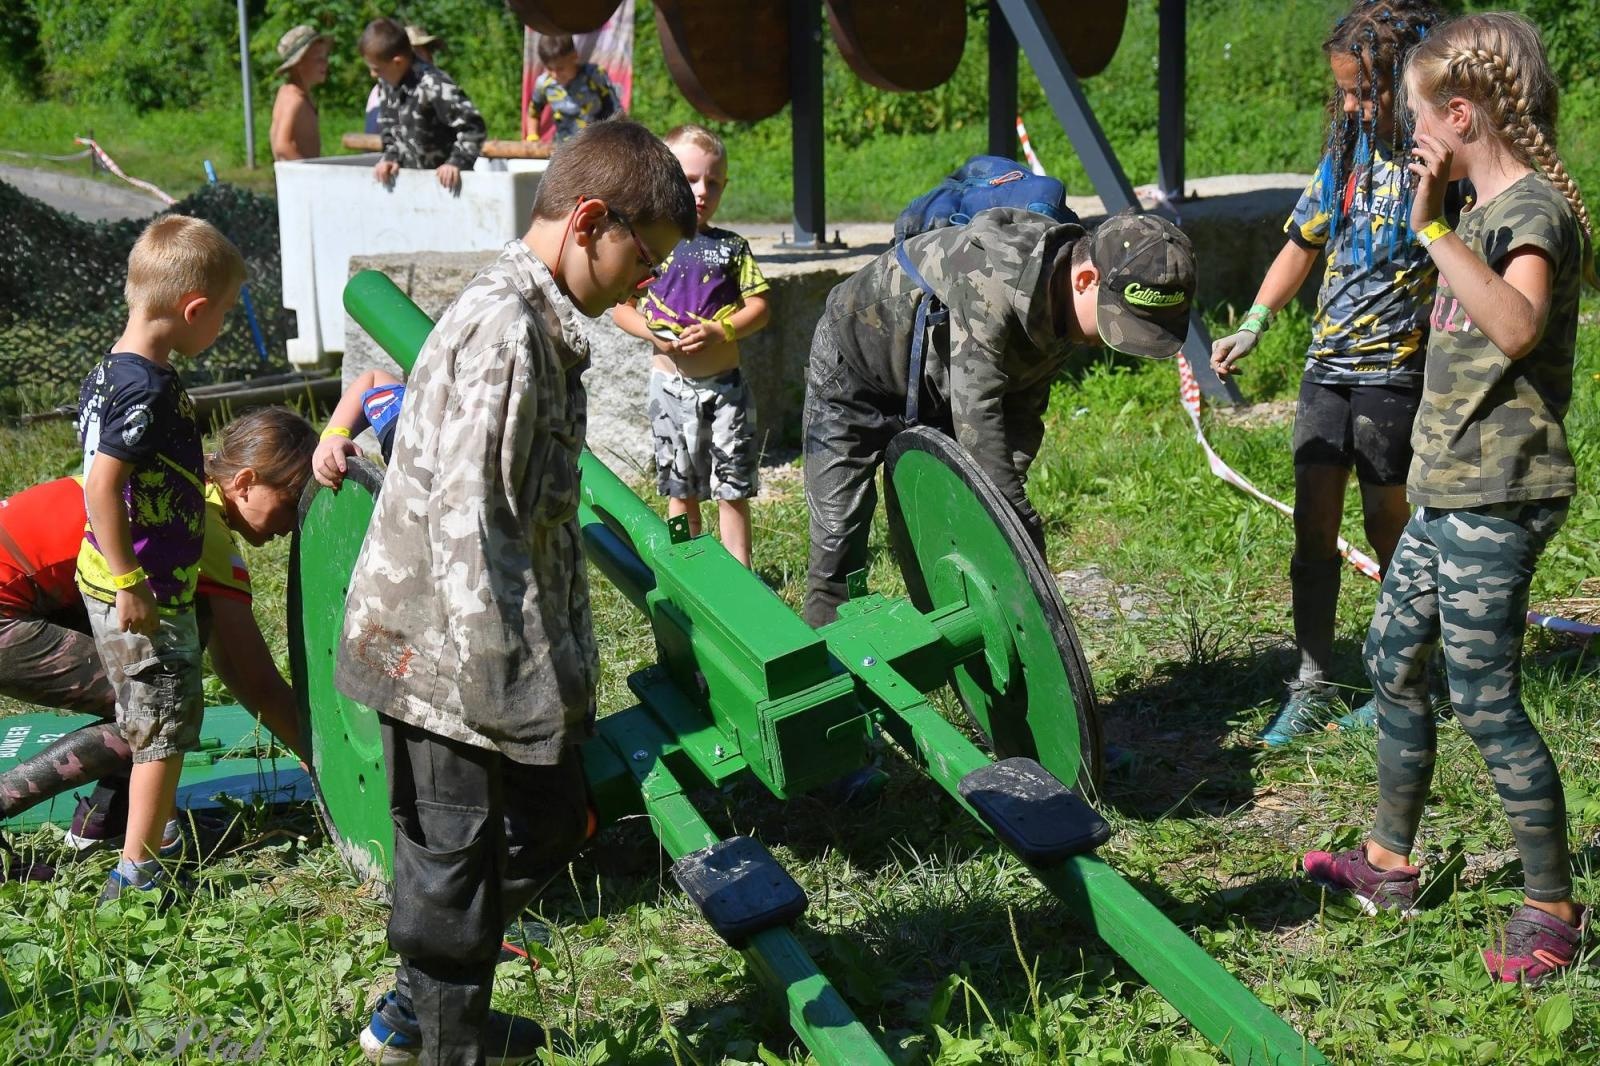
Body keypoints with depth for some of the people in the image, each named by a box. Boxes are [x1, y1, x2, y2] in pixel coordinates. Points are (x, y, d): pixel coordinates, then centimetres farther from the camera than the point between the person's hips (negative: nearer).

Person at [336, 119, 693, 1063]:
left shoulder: (542, 326, 12)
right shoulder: (503, 328, -21)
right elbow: (466, 520, -26)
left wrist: (561, 671, 23)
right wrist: (505, 684, -25)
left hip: (501, 650, 10)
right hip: (444, 657, -10)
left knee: (550, 819, 20)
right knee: (456, 863, 4)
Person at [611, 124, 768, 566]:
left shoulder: (731, 247, 0)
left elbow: (759, 307, -3)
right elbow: (621, 307, 2)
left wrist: (719, 331, -18)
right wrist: (654, 334, -15)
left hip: (724, 383, 0)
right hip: (672, 383, 0)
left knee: (732, 484, 5)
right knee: (680, 487, 11)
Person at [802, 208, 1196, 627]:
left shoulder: (1063, 300, -12)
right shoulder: (993, 281, -39)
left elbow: (1024, 407, -7)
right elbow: (977, 412, -41)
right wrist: (1023, 518, -41)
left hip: (935, 391, 7)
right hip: (855, 369, -7)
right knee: (839, 536, -9)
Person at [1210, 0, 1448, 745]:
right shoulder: (1349, 150, 7)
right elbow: (1303, 243, 15)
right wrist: (1251, 327, 8)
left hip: (1397, 373, -6)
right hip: (1327, 364, 6)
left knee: (1389, 525, 4)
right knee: (1313, 524, 4)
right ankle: (1311, 687, 13)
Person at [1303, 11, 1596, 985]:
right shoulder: (1491, 209, 13)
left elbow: (1518, 326, -37)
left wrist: (1434, 226, -37)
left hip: (1495, 501, -10)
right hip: (1449, 491, 10)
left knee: (1484, 700, -6)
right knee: (1392, 661, 17)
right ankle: (1390, 862, 31)